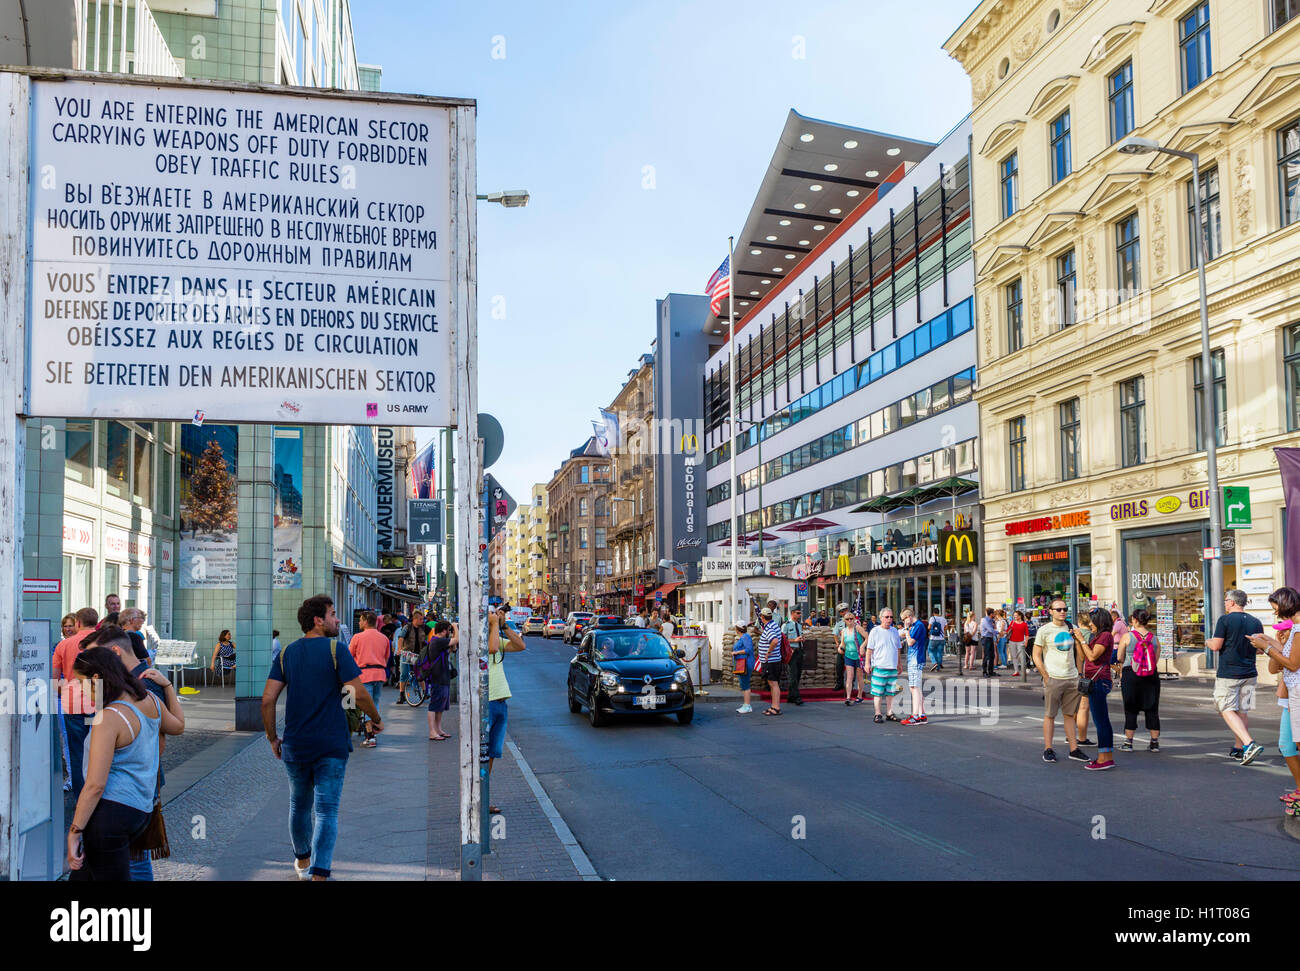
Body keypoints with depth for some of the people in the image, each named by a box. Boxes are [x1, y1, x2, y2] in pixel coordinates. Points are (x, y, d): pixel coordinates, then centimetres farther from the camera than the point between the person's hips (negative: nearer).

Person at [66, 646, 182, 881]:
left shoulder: (108, 718, -17)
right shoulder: (150, 701, 6)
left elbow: (95, 785, -19)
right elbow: (178, 725, 29)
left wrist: (74, 832, -14)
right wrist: (167, 685, 35)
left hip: (110, 809, -9)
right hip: (140, 812, 9)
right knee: (81, 873, 22)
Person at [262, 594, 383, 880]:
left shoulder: (286, 653, 4)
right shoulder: (335, 649, -9)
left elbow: (267, 699, -1)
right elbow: (359, 694, -16)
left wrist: (272, 738, 10)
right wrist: (376, 719, 1)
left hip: (295, 746, 4)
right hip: (332, 744, -4)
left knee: (300, 805, 21)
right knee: (326, 811, 0)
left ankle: (302, 862, 39)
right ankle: (319, 875, -8)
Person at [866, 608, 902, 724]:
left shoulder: (894, 631, 13)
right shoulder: (875, 631, -2)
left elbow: (898, 648, 22)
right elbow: (869, 649, -1)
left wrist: (899, 663, 21)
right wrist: (868, 663, -5)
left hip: (892, 667, 5)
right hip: (879, 666, -5)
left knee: (891, 692, 8)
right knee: (878, 692, -3)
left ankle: (889, 713, 16)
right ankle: (878, 715, 2)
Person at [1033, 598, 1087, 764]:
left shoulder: (1071, 629, 10)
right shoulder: (1044, 630, -4)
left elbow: (1077, 653, 19)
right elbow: (1036, 657, -4)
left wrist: (1079, 673, 11)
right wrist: (1046, 677, -10)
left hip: (1072, 679, 4)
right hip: (1053, 679, -4)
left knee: (1069, 714, 10)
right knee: (1050, 715, 1)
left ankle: (1074, 749, 15)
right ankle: (1048, 749, 8)